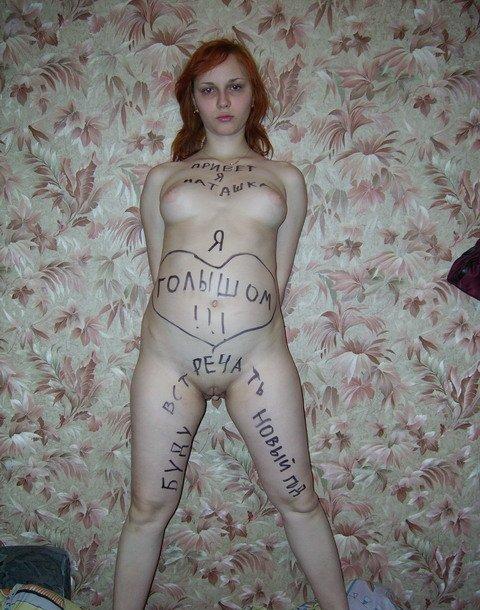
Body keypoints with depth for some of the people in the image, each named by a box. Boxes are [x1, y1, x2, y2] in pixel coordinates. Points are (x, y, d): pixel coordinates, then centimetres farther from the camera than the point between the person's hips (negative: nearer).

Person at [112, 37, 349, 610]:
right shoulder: (162, 177, 15)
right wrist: (184, 332, 4)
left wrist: (250, 327, 6)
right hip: (168, 355, 1)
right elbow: (158, 273, 11)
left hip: (259, 357, 0)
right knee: (148, 508, 11)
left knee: (298, 500, 11)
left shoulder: (285, 178, 14)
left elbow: (277, 278, 12)